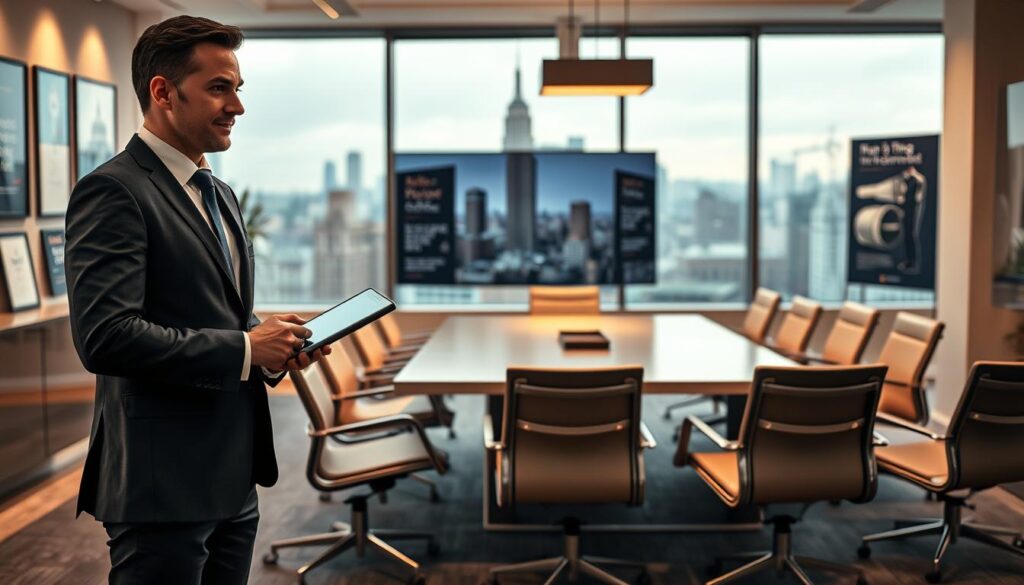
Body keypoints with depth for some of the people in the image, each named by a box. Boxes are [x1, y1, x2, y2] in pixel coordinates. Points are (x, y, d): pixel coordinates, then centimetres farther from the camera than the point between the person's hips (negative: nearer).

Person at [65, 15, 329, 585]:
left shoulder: (221, 194, 15)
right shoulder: (114, 191, -14)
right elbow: (105, 335, -24)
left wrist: (275, 346, 1)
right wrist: (244, 350, -19)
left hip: (234, 479, 9)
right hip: (163, 484, -9)